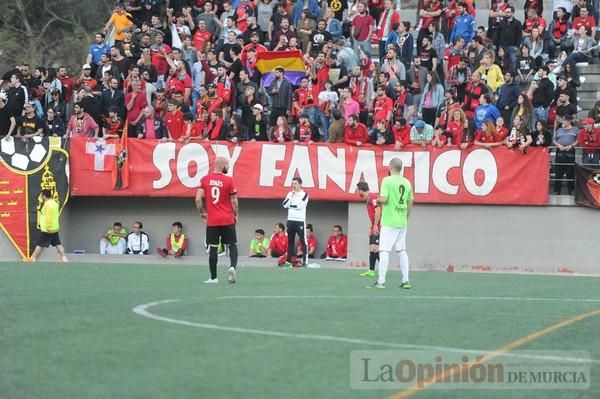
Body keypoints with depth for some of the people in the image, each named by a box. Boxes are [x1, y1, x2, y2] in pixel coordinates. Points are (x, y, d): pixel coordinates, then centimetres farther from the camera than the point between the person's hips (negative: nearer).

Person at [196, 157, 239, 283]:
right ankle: (232, 267, -16)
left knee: (213, 248, 5)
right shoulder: (228, 180, -6)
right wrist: (236, 215, 11)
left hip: (211, 221, 2)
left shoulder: (205, 179, 0)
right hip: (228, 220, -2)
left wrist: (202, 212, 11)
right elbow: (234, 201, -3)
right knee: (232, 245, 8)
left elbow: (198, 199, -4)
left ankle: (213, 277, 6)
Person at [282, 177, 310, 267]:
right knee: (290, 241, 9)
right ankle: (289, 260, 13)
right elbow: (285, 205, 0)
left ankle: (305, 260, -9)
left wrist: (290, 205, -4)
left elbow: (300, 205, -16)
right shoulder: (290, 194, 13)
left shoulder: (304, 194, -4)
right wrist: (291, 196, -7)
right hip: (290, 220, 6)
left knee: (303, 241, -7)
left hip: (300, 221, -6)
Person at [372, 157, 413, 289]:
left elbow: (384, 199, -19)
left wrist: (378, 200, 4)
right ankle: (405, 280, 12)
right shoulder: (407, 183, 8)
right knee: (402, 251, 13)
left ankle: (381, 281, -11)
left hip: (389, 222, -6)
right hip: (402, 223, 6)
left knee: (384, 250, -6)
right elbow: (410, 203, 14)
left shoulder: (387, 180, -10)